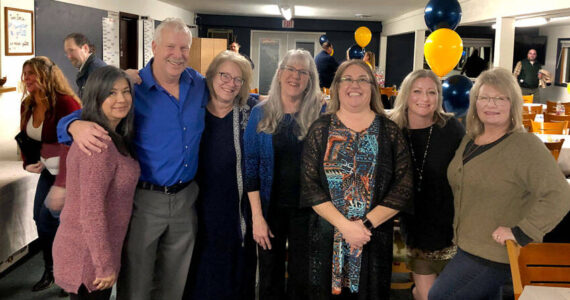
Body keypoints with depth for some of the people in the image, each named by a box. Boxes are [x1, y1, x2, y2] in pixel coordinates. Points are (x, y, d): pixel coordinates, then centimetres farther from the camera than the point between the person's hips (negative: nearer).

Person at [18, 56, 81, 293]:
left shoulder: (65, 103, -22)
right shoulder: (27, 105, 2)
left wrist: (62, 184, -28)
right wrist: (28, 163, 2)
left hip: (72, 170, -8)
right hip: (49, 169, 8)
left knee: (49, 217, -8)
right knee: (39, 217, 8)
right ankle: (50, 271, 26)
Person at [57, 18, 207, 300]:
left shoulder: (198, 84, 1)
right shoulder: (131, 88, -12)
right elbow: (84, 116, -11)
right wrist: (76, 126, -34)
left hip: (186, 198, 4)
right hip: (144, 200, -4)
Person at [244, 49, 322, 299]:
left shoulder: (319, 115, -3)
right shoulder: (261, 113, -1)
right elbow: (251, 167, -2)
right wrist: (257, 216, -7)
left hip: (305, 209, 0)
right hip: (270, 207, 1)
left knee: (301, 279, 9)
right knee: (270, 278, 11)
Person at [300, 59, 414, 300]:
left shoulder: (390, 131, 3)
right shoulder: (320, 129, 3)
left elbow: (404, 185, -3)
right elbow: (310, 185, -5)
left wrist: (367, 224, -14)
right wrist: (344, 225, -15)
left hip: (376, 238, 0)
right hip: (327, 238, 0)